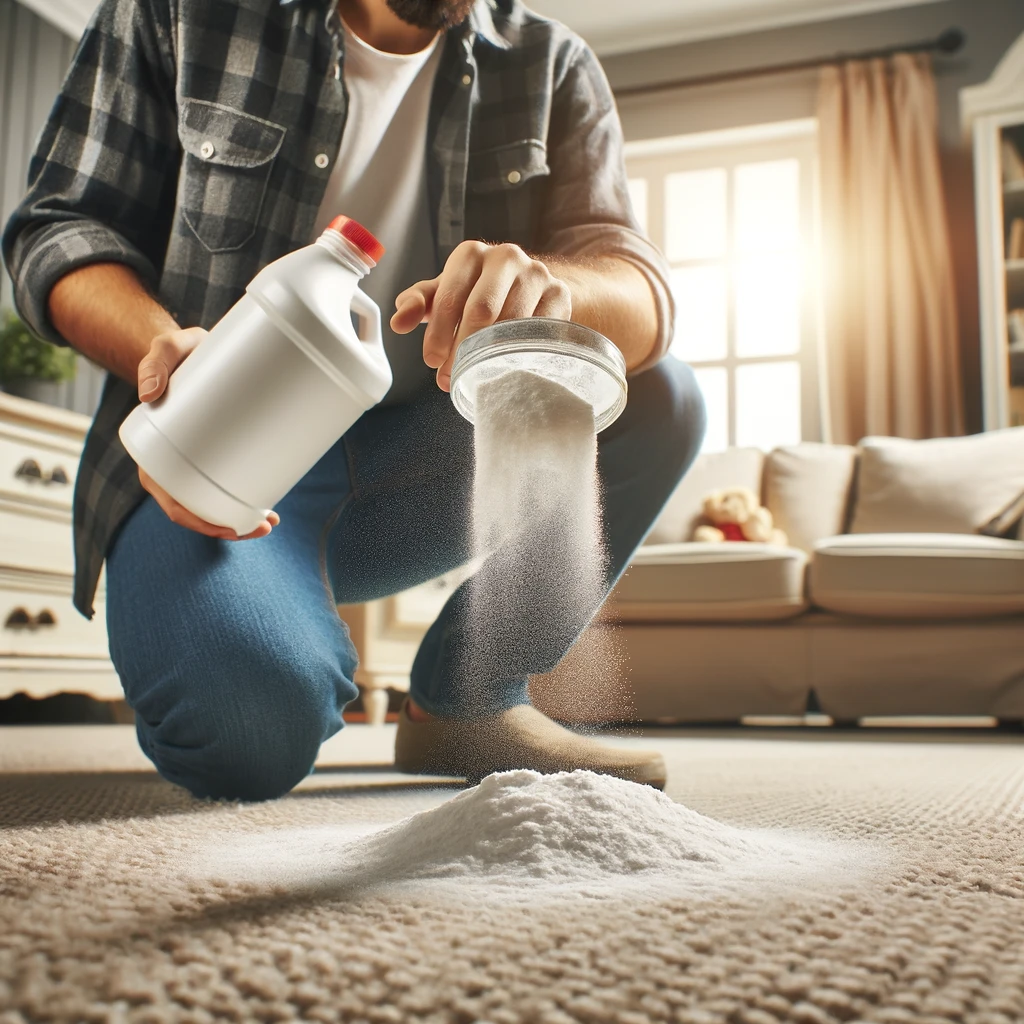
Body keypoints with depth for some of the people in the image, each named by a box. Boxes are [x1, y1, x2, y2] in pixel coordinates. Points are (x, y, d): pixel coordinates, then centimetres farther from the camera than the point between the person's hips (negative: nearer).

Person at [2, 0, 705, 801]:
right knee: (249, 729, -32)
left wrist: (545, 287, -37)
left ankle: (468, 702, -3)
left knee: (657, 401, -18)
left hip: (415, 468, 4)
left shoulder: (552, 68, 4)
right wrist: (160, 344, -26)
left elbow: (641, 295, -11)